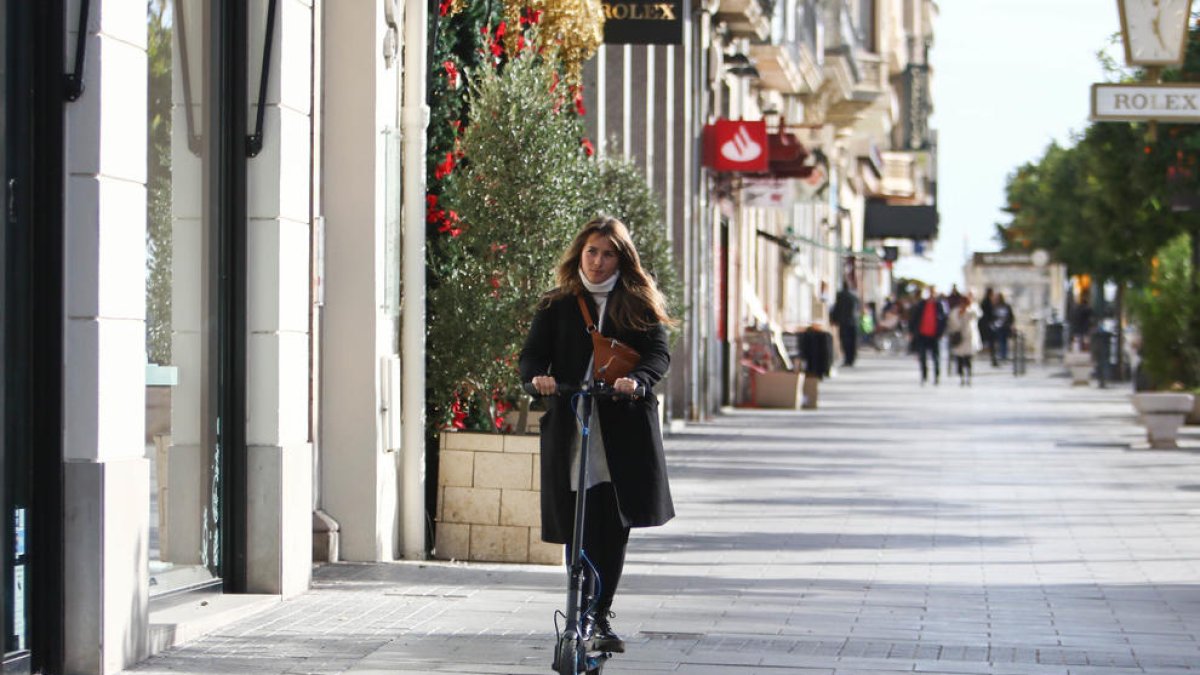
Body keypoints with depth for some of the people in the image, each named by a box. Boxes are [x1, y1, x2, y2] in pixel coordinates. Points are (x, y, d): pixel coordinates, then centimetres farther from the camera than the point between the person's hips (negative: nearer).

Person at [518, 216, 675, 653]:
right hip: (570, 428, 0)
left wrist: (638, 380, -24)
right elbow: (532, 355, 4)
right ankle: (589, 616, 3)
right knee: (579, 529, -5)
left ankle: (598, 616, 12)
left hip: (624, 429, 0)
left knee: (615, 527, 0)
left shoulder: (638, 305, 9)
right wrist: (538, 377, -20)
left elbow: (659, 353, -3)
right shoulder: (556, 306, 11)